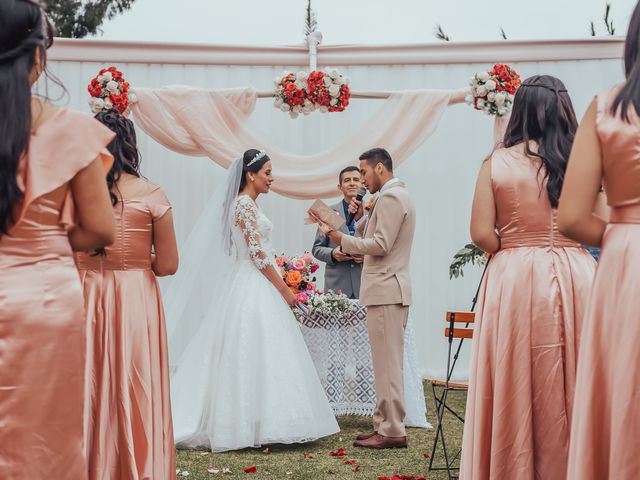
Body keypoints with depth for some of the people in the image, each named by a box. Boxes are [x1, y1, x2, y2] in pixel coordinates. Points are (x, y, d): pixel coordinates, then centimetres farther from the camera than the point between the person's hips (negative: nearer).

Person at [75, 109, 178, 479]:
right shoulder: (152, 195, -6)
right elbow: (168, 265, -3)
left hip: (84, 300, 1)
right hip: (136, 302, -1)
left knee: (88, 390, 10)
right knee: (135, 391, 7)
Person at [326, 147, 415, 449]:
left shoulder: (390, 197, -13)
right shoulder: (397, 195, 20)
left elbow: (381, 245, -19)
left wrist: (342, 240, -10)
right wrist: (361, 219, 9)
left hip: (386, 290, -11)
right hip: (389, 290, 11)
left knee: (387, 364, -7)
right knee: (387, 363, 12)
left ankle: (392, 432, -4)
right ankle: (385, 425, 17)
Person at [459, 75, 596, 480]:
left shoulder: (497, 163, -1)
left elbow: (482, 233, -6)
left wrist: (515, 257, 11)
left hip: (514, 282, 0)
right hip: (574, 279, 1)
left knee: (516, 394, 6)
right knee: (573, 392, 7)